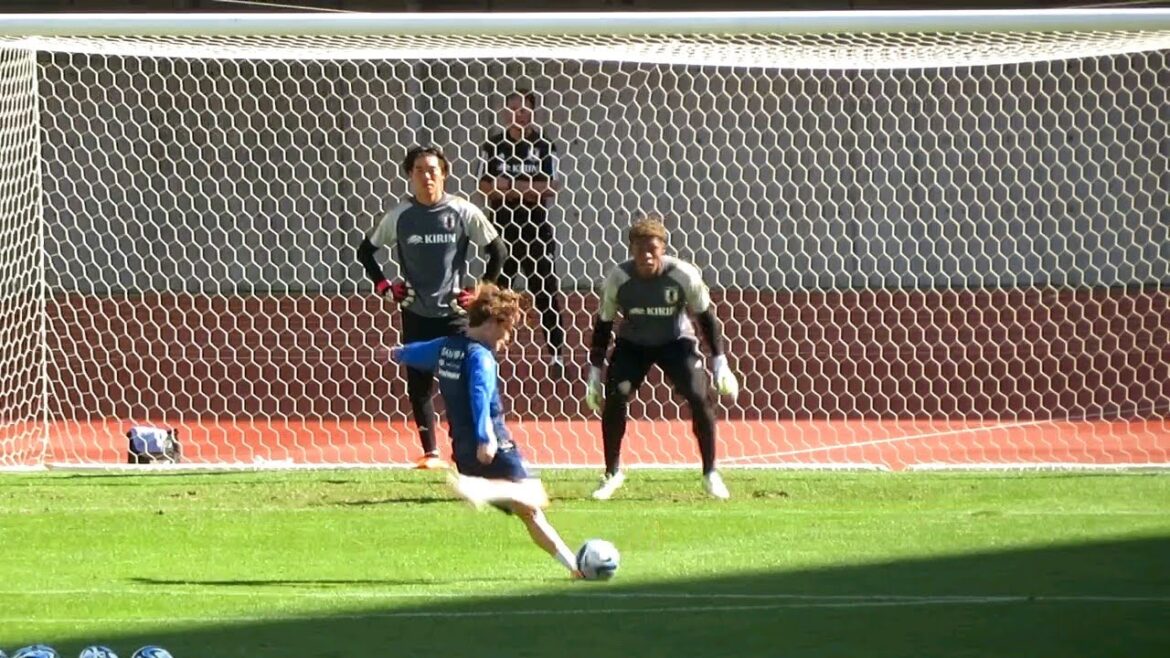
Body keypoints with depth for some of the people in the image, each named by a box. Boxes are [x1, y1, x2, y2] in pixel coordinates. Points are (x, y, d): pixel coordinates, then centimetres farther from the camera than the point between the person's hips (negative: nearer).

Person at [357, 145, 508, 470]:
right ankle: (430, 453, 14)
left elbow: (498, 250, 3)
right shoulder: (400, 216, 1)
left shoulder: (463, 212, -5)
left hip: (454, 312, -2)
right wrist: (384, 286, 4)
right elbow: (366, 250, 14)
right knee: (418, 385, 5)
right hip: (415, 314, 2)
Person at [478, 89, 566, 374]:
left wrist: (508, 185, -13)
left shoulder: (543, 144, -1)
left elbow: (549, 186, -9)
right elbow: (486, 187, -2)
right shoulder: (494, 145, 4)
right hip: (503, 225, 2)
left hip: (536, 226, -2)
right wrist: (528, 189, -13)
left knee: (546, 288, 0)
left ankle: (556, 350, 5)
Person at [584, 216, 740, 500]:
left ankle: (710, 473, 0)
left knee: (699, 397, -17)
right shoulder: (617, 279, -23)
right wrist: (595, 371, -8)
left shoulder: (684, 275, -25)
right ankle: (611, 473, 0)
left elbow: (705, 317, -10)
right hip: (632, 344, 1)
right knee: (616, 396, -18)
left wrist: (719, 361, -10)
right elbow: (603, 324, -9)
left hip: (676, 341, -1)